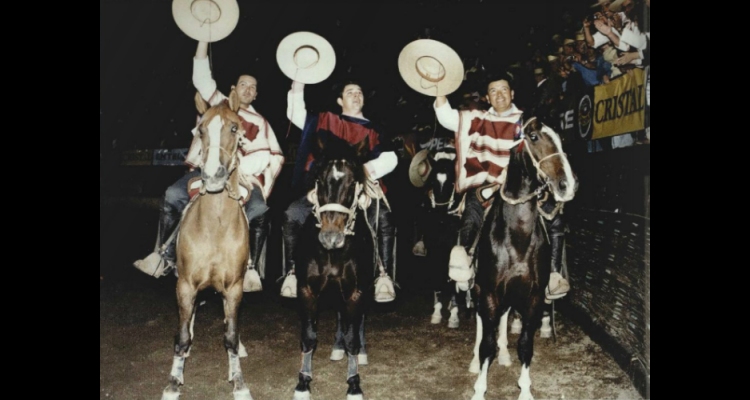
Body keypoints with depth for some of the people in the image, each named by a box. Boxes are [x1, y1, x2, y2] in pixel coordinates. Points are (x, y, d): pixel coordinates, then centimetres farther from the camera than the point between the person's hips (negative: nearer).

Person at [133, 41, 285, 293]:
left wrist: (265, 188, -1)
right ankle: (163, 256, -10)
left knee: (258, 211, -28)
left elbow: (276, 158, 14)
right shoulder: (219, 104, 20)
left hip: (245, 177, -1)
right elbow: (201, 76, 12)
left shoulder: (261, 123, 19)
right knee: (173, 195, -21)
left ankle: (252, 269, -19)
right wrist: (204, 38, 6)